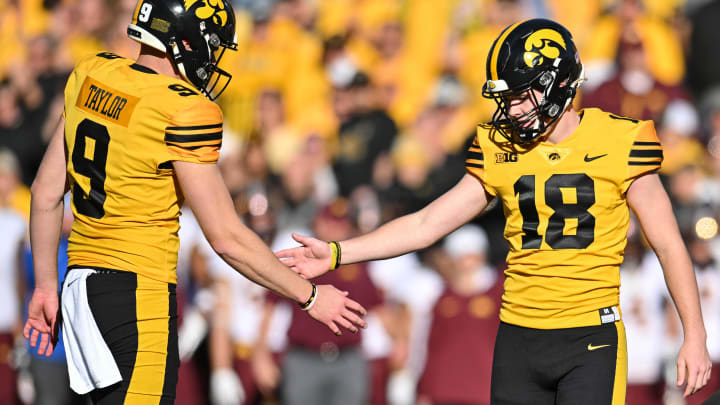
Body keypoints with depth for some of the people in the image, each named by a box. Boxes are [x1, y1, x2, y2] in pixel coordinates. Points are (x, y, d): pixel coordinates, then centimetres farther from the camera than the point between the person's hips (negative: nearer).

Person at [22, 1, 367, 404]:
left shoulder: (93, 74, 7)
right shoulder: (184, 111, -15)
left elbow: (47, 192, 14)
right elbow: (227, 238, -12)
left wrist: (46, 284, 24)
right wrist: (311, 297, -2)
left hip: (81, 284, 8)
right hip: (136, 295, -8)